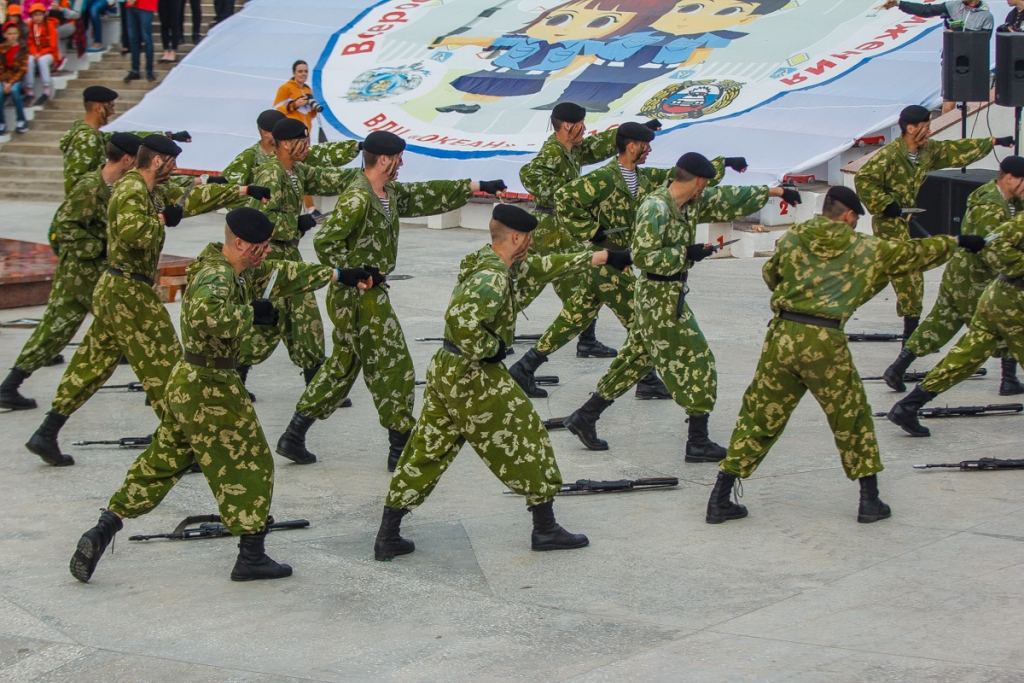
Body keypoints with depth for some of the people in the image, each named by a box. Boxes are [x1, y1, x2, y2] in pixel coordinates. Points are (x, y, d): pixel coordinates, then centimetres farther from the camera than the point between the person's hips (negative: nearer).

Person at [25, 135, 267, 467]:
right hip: (129, 293, -10)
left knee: (91, 364, 12)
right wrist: (163, 219, -19)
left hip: (114, 290, 10)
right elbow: (132, 232, -35)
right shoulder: (132, 190, -18)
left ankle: (46, 434, 14)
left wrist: (244, 191, 17)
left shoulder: (156, 190, 11)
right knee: (163, 364, -2)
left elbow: (193, 197, 17)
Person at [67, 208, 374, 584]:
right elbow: (206, 314, -42)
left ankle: (102, 531, 9)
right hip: (209, 387, -10)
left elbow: (284, 274, 21)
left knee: (160, 463, 14)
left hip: (185, 383, 10)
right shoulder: (216, 276, -21)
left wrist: (339, 275, 24)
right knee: (249, 464, 2)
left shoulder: (241, 271, 10)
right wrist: (251, 313, -28)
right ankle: (251, 557, 8)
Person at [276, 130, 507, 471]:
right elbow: (325, 242, -24)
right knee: (394, 369, -1)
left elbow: (427, 195, 18)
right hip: (358, 298, -10)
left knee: (343, 365, 17)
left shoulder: (391, 194, 8)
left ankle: (294, 436, 22)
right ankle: (402, 448, 9)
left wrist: (474, 187, 18)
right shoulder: (357, 199, -21)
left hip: (370, 293, 10)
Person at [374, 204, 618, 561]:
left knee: (426, 451, 11)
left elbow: (542, 266, 22)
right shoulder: (493, 277, -21)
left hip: (444, 371, 10)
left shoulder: (487, 261, 10)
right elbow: (461, 320, -36)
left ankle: (387, 537, 12)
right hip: (475, 380, -10)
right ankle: (545, 529, 15)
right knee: (527, 442, 6)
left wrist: (598, 257, 27)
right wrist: (492, 347, -19)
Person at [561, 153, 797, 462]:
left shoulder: (691, 203, 6)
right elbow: (642, 257, -24)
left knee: (635, 360, 16)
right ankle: (698, 442, 3)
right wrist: (687, 253, -20)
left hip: (665, 295, 10)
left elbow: (728, 199, 17)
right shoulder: (655, 208, -21)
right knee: (696, 361, -3)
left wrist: (773, 191, 19)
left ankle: (584, 418, 22)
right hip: (660, 298, -10)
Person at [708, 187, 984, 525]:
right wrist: (956, 242, 34)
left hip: (783, 334, 2)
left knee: (758, 418, 9)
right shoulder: (865, 248, 7)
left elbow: (770, 275, 25)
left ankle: (719, 500, 6)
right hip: (825, 343, -2)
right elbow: (914, 252, 19)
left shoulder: (792, 238, 10)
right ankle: (870, 501, 20)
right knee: (852, 419, 16)